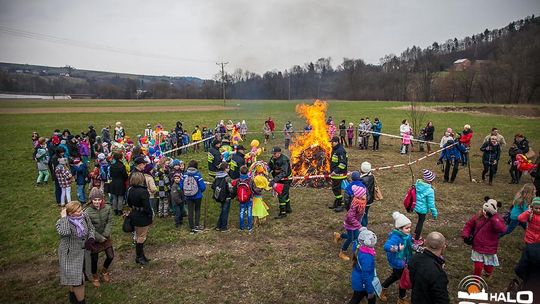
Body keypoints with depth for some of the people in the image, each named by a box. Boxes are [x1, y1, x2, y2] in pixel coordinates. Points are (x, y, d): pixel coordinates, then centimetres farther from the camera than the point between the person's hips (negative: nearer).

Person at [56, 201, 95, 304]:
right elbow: (64, 232, -45)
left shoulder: (84, 216, -9)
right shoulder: (62, 222, -23)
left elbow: (91, 228, 7)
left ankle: (73, 295, 48)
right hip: (70, 255, -5)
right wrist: (63, 217, -34)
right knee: (77, 279, -2)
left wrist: (91, 238, -10)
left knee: (75, 276, 25)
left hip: (83, 252, 5)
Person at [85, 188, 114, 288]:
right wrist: (100, 238, -16)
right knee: (94, 259, 10)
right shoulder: (87, 212, -22)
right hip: (94, 239, -3)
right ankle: (95, 276, 39)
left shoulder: (108, 208, -13)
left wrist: (105, 236, -18)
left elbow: (109, 222, -10)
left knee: (111, 256, 9)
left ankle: (105, 271, 41)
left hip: (106, 237, 3)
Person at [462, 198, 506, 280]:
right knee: (478, 267, 0)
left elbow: (502, 229, -34)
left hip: (490, 249, -1)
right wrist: (466, 235, -5)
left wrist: (493, 218, -36)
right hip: (477, 247, 1)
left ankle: (488, 273, 49)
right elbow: (469, 225, 8)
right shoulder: (478, 216, -4)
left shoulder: (497, 219, -13)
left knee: (488, 268, 11)